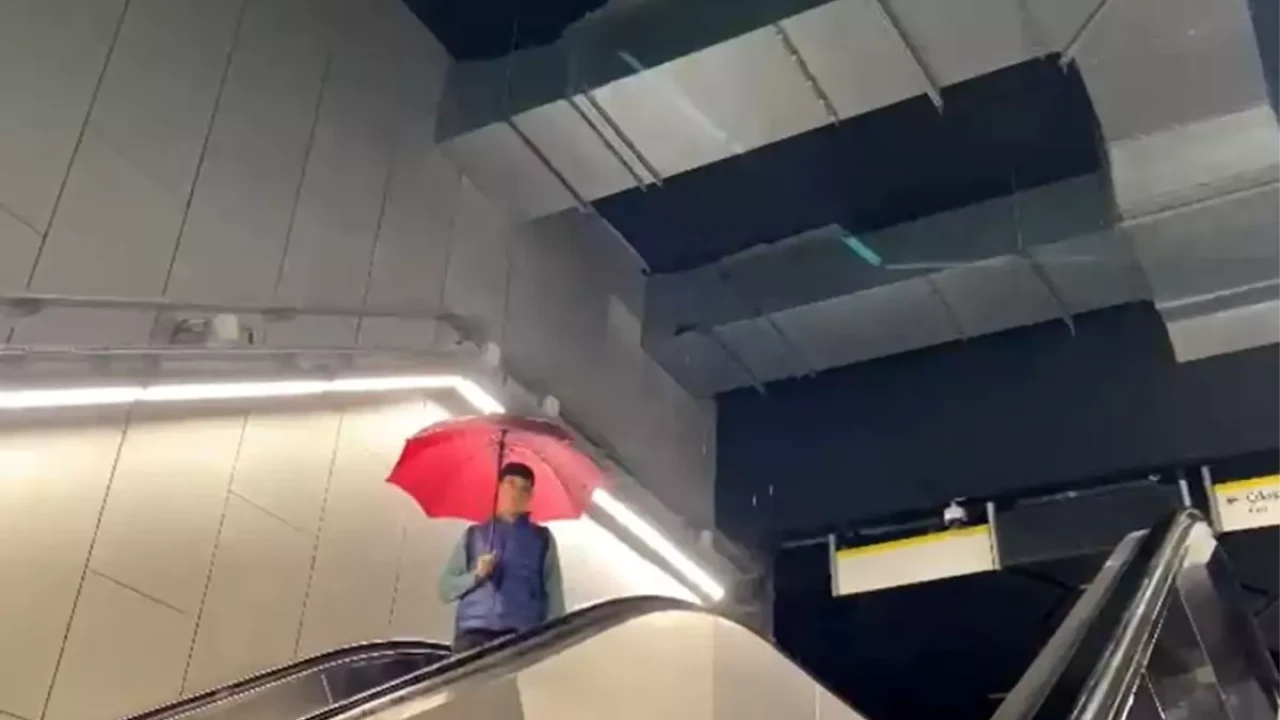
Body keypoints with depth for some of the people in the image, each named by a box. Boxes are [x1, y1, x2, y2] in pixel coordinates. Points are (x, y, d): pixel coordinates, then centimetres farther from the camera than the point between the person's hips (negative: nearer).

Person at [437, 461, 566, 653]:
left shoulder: (542, 538, 17)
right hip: (473, 634, 1)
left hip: (523, 636, -1)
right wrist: (476, 575, -4)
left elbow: (554, 595, 8)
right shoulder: (474, 534, 19)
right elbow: (445, 589, 14)